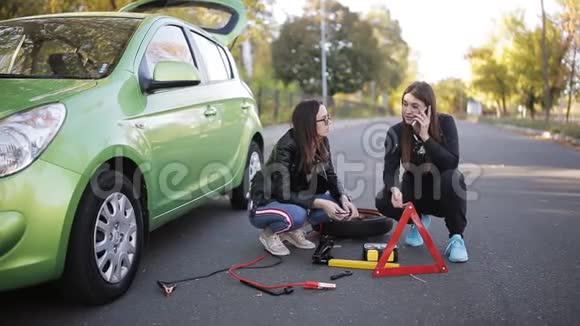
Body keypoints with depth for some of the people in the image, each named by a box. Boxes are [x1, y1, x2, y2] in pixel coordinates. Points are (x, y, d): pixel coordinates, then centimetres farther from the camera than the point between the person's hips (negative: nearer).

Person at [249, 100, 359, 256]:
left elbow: (331, 177, -1)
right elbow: (283, 195, -28)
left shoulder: (322, 142, -8)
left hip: (296, 199, 7)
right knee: (297, 214, -38)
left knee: (337, 204, -15)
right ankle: (269, 233, -5)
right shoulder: (285, 148, -28)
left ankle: (291, 230, 5)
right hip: (264, 204, -7)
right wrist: (319, 203, -31)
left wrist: (343, 198, -20)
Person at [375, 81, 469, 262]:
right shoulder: (396, 132, -14)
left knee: (453, 178, -36)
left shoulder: (445, 123, -18)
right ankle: (418, 220, 8)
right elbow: (389, 170, -19)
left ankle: (456, 237, -15)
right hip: (415, 191, 2)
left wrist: (425, 136, -35)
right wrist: (394, 189, -41)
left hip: (442, 193, -2)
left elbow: (452, 163, -28)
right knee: (383, 201, -26)